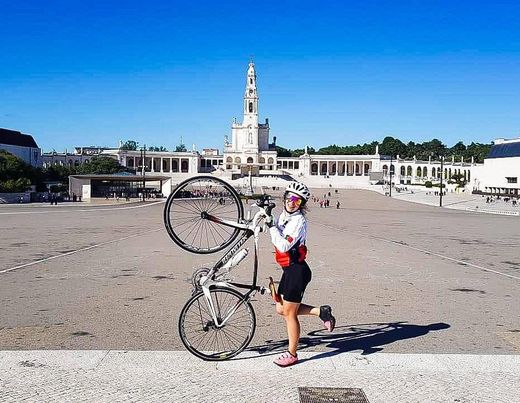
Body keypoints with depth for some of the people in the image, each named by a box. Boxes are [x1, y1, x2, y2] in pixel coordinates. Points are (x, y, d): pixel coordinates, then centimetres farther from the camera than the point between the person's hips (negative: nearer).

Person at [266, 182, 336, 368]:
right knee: (281, 309, 15)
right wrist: (267, 215, 19)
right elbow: (278, 239, 27)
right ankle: (321, 311, 22)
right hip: (289, 269, 9)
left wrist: (272, 226, -21)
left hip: (297, 270, -9)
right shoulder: (283, 215, 9)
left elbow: (283, 246, -27)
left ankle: (292, 354, 16)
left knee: (289, 314, 1)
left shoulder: (299, 220, -19)